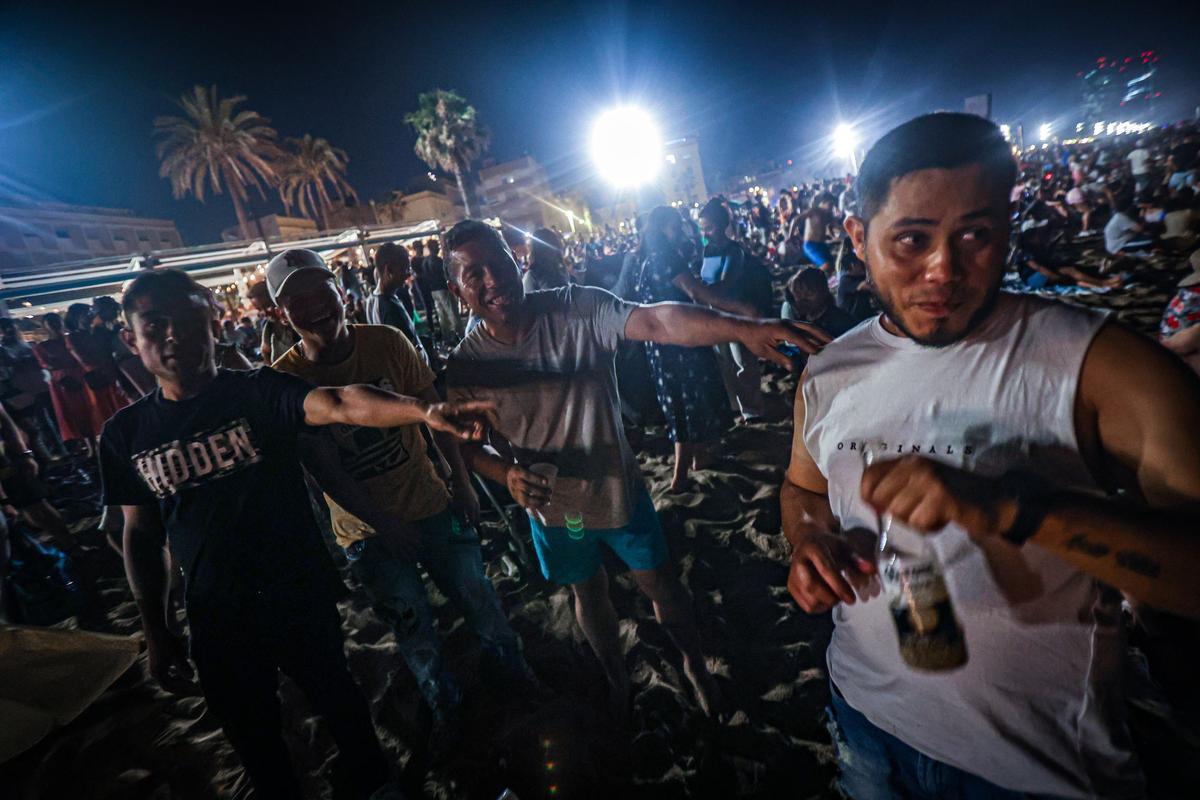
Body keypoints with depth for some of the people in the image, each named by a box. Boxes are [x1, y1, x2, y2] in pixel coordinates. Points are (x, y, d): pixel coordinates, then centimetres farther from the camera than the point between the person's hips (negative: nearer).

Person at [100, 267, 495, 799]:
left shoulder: (258, 391, -13)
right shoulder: (126, 433, -2)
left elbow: (339, 403, -34)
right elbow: (141, 535, 6)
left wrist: (424, 411, -53)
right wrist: (155, 632, 8)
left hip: (300, 593, -2)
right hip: (217, 616, 3)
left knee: (337, 700, 18)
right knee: (250, 734, 21)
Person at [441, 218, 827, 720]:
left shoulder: (578, 310, -21)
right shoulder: (465, 367, -15)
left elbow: (654, 322, -36)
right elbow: (469, 447, -4)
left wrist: (743, 329, -51)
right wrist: (507, 474, -26)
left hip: (618, 486, -1)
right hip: (552, 508, 2)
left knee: (658, 581, 17)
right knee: (589, 594, 24)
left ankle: (694, 664, 49)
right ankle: (616, 677, 55)